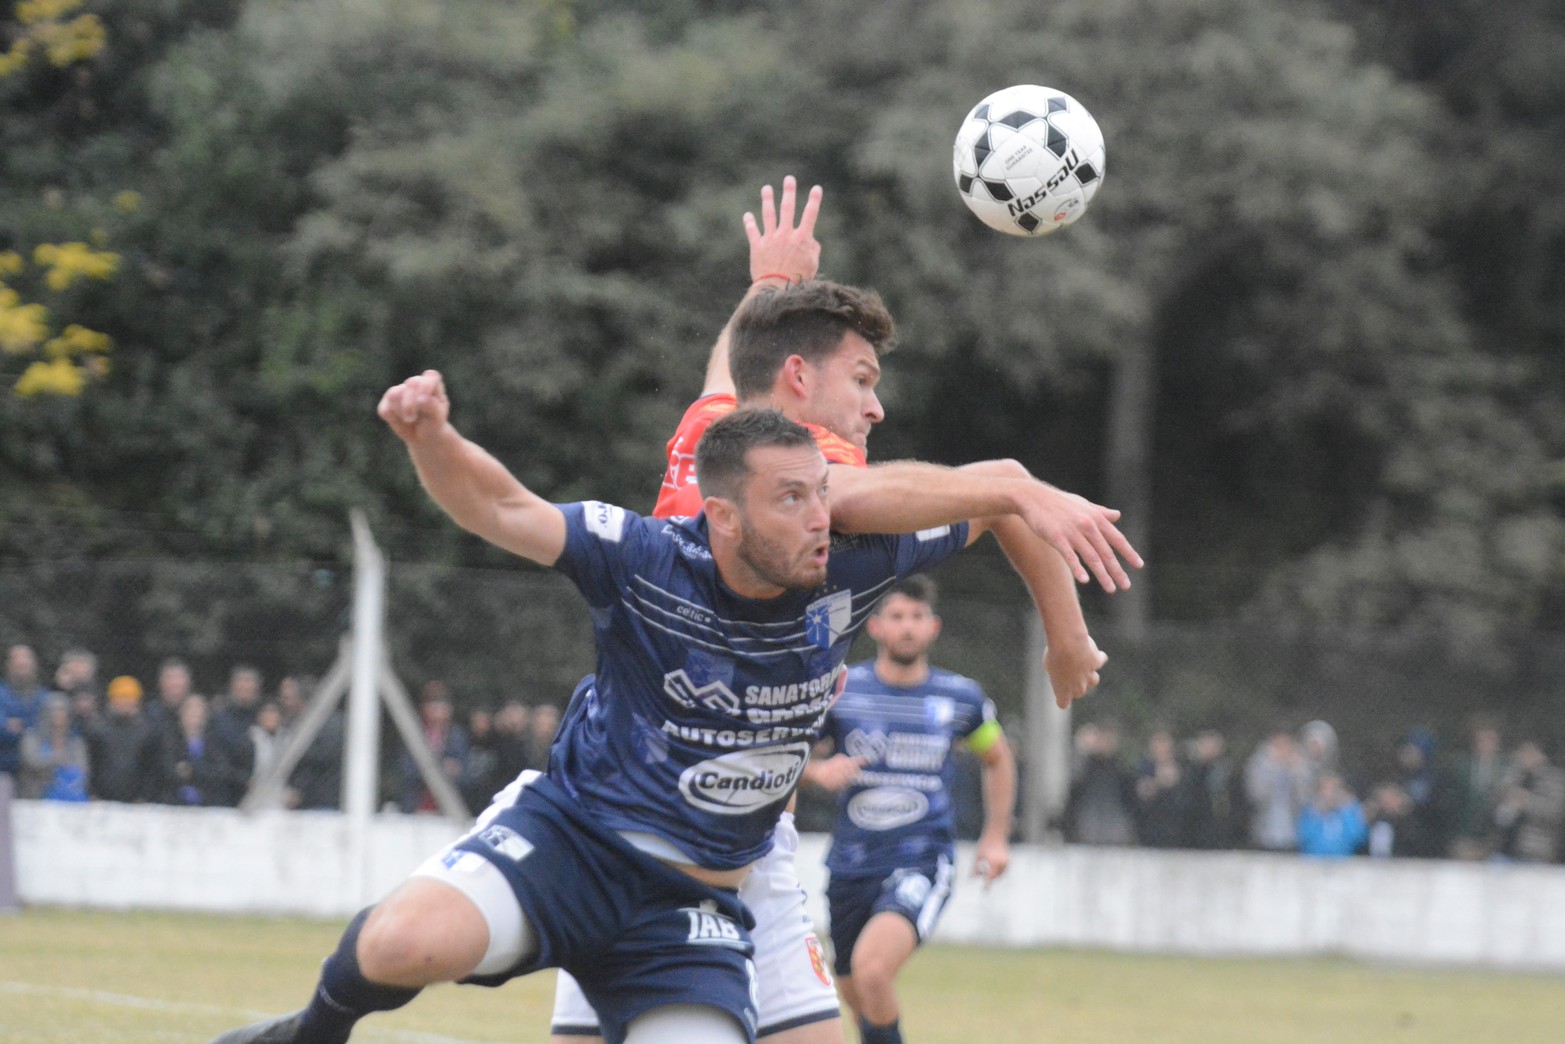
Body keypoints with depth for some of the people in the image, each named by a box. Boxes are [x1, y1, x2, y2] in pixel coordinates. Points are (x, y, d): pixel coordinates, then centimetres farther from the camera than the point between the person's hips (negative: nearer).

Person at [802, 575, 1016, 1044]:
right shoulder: (842, 690, -1)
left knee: (872, 967, -29)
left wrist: (996, 837, 12)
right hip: (851, 865, 3)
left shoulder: (960, 697, 2)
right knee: (856, 996, 14)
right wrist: (819, 771, -15)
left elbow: (997, 758, 20)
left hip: (923, 864, -3)